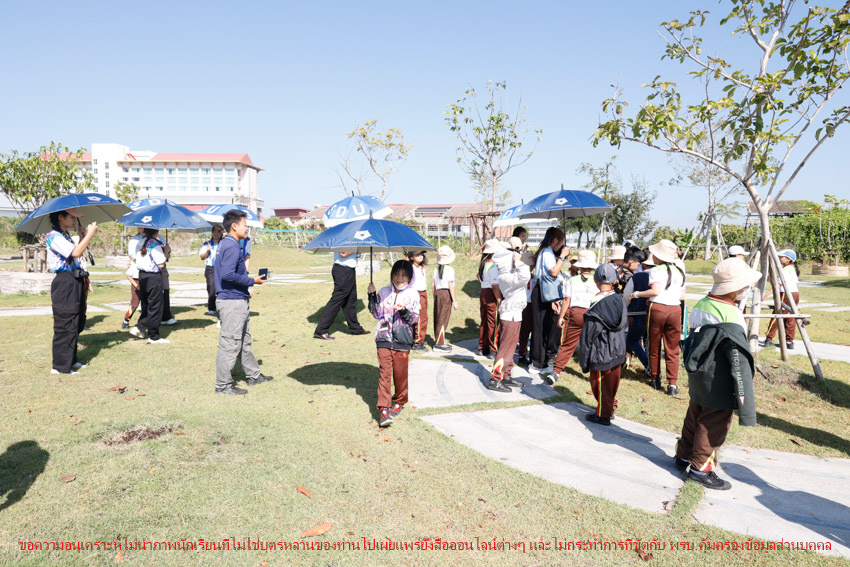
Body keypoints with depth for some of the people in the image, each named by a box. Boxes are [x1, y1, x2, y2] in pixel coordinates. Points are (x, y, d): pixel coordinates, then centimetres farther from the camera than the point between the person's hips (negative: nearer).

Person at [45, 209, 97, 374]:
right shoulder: (54, 237, -14)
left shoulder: (65, 235, 17)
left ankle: (71, 360, 26)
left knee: (76, 324, 16)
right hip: (64, 284, -10)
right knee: (65, 325, -5)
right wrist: (90, 233, -20)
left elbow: (77, 253, 20)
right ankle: (60, 366, 2)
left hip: (75, 283, 10)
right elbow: (76, 252, -26)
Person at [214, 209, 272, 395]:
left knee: (244, 342, 19)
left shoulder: (227, 244, 15)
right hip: (232, 303, -11)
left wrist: (245, 290, 17)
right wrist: (252, 281, -17)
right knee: (230, 344, -3)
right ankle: (223, 385, 6)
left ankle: (253, 375, 32)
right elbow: (227, 274, -27)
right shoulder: (231, 247, -17)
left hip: (238, 301, 11)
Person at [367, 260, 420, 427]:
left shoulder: (413, 295, 3)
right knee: (384, 373, -4)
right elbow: (377, 313, 9)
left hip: (402, 340, -1)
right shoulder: (384, 292, 9)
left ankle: (399, 402, 28)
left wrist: (405, 311, -19)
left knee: (400, 373, 7)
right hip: (384, 339, 1)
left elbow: (415, 318, 0)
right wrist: (372, 296, 0)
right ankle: (383, 409, -3)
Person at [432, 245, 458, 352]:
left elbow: (434, 285, 12)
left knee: (438, 318, 12)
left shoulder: (436, 269, 8)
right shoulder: (449, 270, -10)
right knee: (443, 319, -2)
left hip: (438, 293, 7)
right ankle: (439, 343, 0)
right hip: (446, 294, -7)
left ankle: (439, 341, 23)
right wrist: (454, 300, -8)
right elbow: (451, 286, -11)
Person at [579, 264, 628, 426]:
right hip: (618, 352, 7)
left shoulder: (596, 307, -21)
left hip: (601, 355, -6)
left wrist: (584, 362, -7)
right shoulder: (620, 301, -3)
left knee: (600, 385, 8)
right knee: (613, 383, 20)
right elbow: (624, 327, 9)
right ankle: (611, 408, 35)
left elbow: (588, 337, -16)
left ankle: (603, 415, 19)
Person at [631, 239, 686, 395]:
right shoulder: (679, 270, 12)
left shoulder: (656, 271, -7)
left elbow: (656, 290, -20)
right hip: (675, 309, 4)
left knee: (654, 347, 12)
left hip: (657, 308, -4)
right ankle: (672, 384, 2)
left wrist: (637, 294, -10)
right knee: (672, 349, 8)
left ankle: (656, 379, 23)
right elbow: (682, 296, 13)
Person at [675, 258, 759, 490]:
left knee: (695, 416, 21)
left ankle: (684, 456, 34)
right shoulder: (729, 315, -23)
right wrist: (745, 400, -20)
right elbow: (739, 360, -23)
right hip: (719, 382, -8)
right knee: (714, 425, 5)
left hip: (698, 376, 9)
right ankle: (699, 468, 16)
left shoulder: (701, 305, 3)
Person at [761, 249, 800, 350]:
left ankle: (769, 339, -3)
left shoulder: (785, 270, -14)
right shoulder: (793, 269, 15)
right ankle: (789, 342, 9)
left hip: (786, 294, -9)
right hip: (796, 294, 9)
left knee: (776, 316, -5)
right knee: (790, 318, 9)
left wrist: (768, 293, -26)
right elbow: (797, 284, 20)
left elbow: (779, 284, -22)